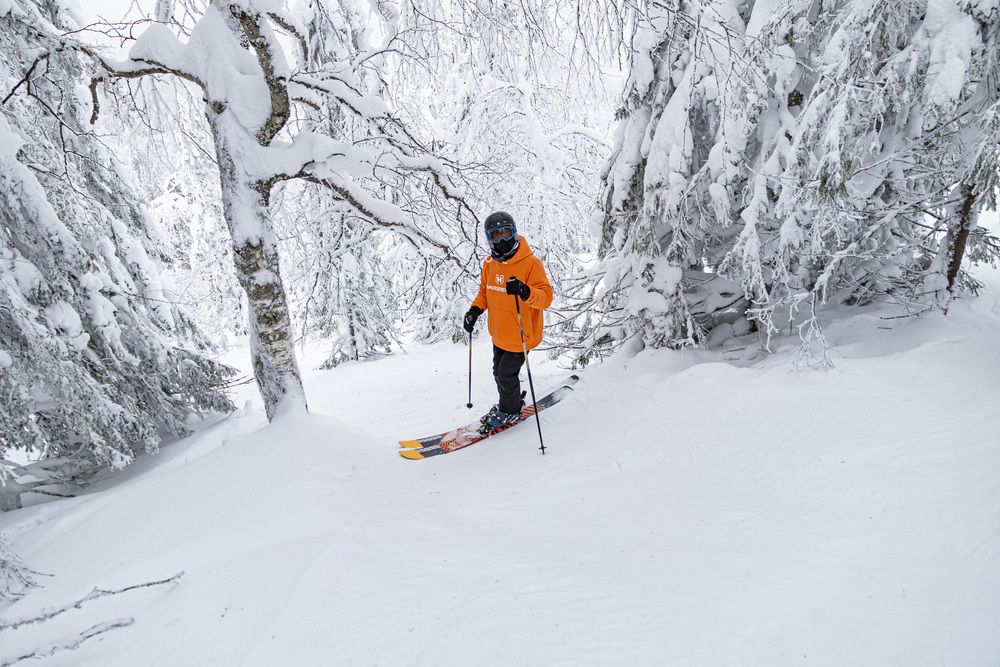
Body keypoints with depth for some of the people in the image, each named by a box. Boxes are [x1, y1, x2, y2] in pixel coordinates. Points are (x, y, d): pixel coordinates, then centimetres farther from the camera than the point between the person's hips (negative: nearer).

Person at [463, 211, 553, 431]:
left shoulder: (530, 263, -20)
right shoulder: (490, 263, 0)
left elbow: (546, 297, -23)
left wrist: (524, 292, -42)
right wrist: (475, 309, -3)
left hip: (520, 335, -6)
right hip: (498, 334, 6)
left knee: (507, 375, 4)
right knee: (498, 372, 20)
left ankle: (510, 410, 31)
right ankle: (507, 403, 45)